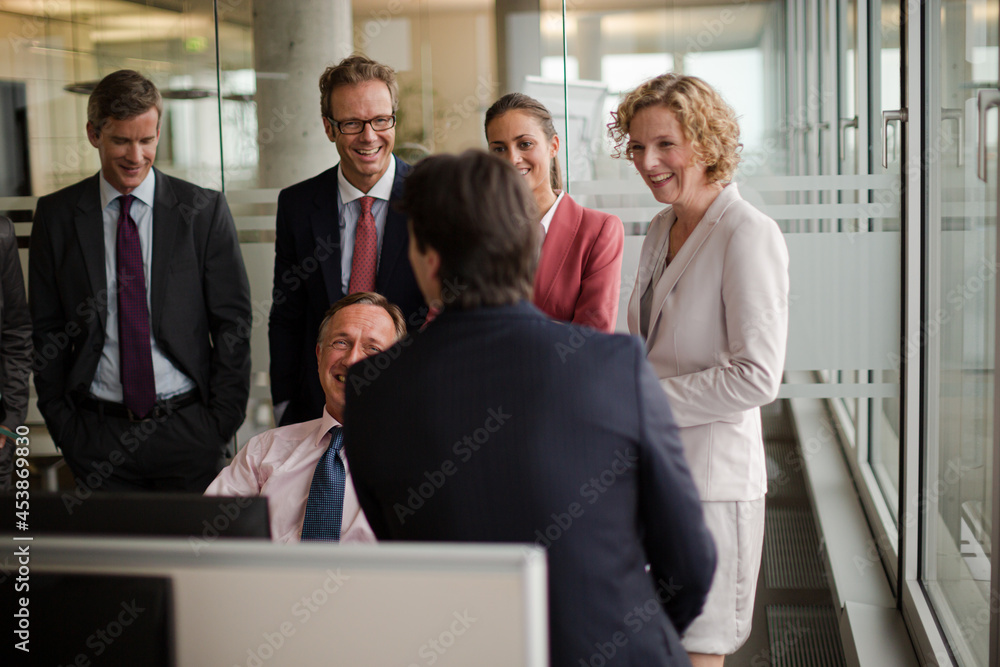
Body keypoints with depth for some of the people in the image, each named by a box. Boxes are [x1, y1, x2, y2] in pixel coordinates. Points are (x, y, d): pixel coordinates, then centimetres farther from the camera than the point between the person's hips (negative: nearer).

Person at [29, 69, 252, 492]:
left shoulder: (204, 211, 0)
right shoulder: (57, 216, 3)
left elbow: (233, 323, 1)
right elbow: (46, 329, 7)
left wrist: (222, 420, -4)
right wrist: (63, 424, 1)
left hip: (189, 430, -1)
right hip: (98, 435, 1)